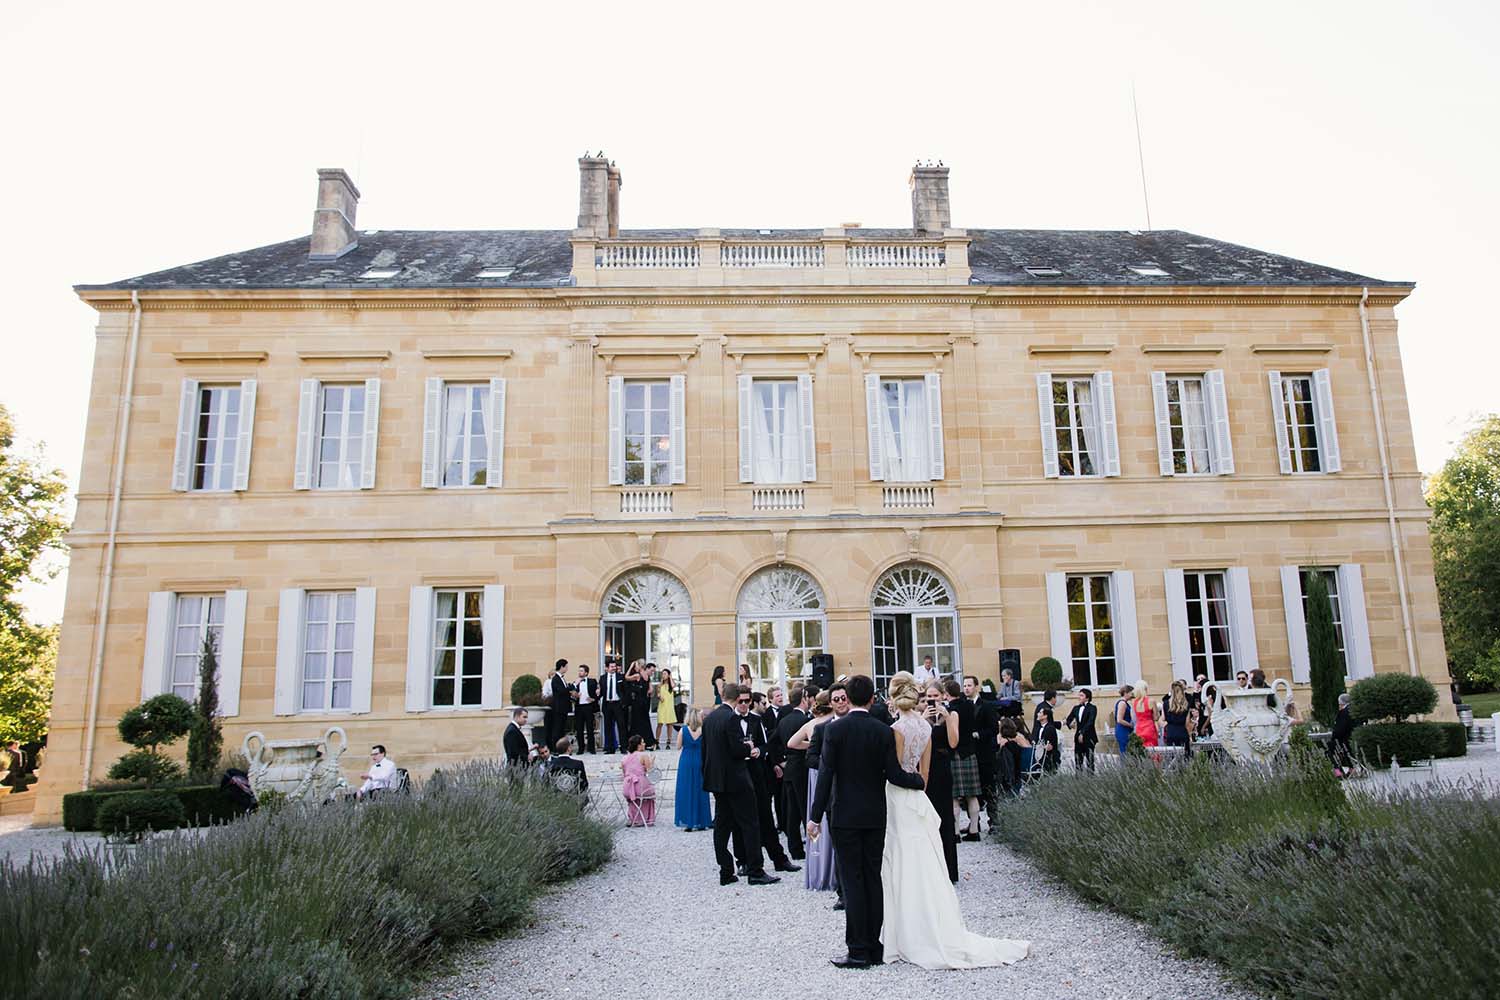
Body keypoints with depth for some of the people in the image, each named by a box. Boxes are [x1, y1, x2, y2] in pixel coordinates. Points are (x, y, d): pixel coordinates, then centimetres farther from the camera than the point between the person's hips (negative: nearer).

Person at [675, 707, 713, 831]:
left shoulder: (684, 730, -7)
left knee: (686, 791, 6)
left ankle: (688, 822, 3)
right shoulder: (703, 730, -7)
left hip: (686, 762, -1)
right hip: (700, 762, 1)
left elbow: (678, 746, 1)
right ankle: (701, 822, 14)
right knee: (699, 790, 10)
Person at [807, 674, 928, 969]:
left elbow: (826, 774, -12)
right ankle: (874, 947, 16)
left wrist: (815, 816, -8)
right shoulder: (884, 732, -3)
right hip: (875, 815, 3)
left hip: (844, 815, -3)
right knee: (874, 878, 10)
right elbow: (893, 774, -6)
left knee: (852, 881, 0)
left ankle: (859, 951, 2)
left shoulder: (835, 729, -10)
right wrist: (919, 781, 14)